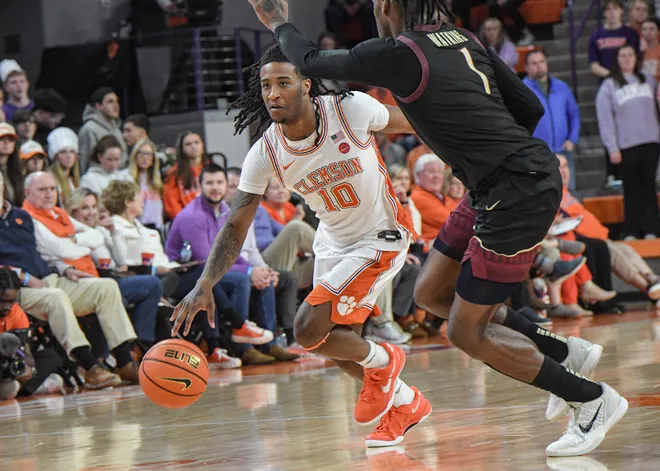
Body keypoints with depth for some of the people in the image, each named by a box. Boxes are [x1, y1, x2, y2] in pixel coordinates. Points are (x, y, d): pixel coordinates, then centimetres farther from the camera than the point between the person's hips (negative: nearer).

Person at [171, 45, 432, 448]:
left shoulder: (352, 109, -26)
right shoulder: (264, 155, -15)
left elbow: (410, 124, -5)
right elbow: (236, 227, -13)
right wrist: (205, 286, -27)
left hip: (380, 238, -6)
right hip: (333, 242, 6)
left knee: (309, 329, -17)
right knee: (340, 344, 13)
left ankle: (381, 362, 11)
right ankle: (405, 402, 38)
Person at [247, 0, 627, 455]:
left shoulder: (397, 54, -13)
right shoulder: (463, 39, 10)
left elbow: (311, 62, 1)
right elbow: (529, 107, 12)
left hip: (517, 194, -9)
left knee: (467, 331, 1)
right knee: (432, 293, 17)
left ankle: (594, 399, 8)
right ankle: (563, 353, 23)